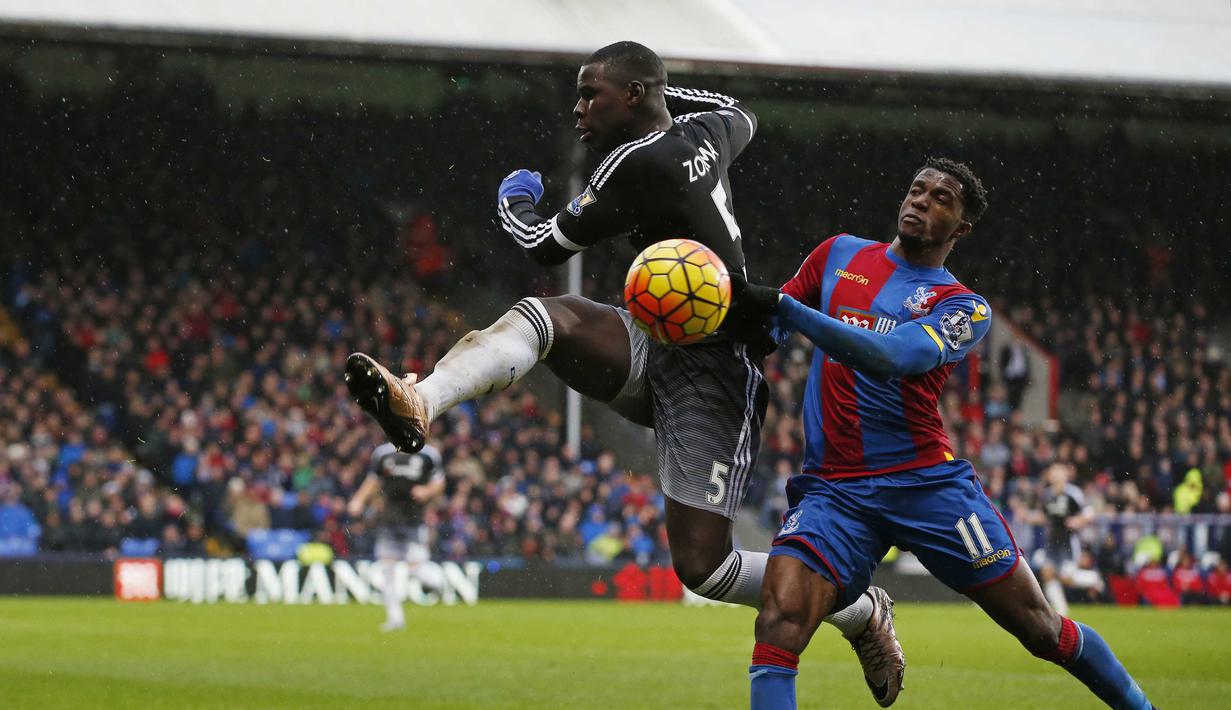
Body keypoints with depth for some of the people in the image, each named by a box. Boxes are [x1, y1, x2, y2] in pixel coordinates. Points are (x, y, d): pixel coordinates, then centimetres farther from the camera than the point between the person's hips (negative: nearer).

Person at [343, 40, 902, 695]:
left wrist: (514, 204, 11)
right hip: (653, 347, 9)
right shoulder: (704, 133, 8)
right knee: (538, 318, -18)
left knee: (702, 568, -11)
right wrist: (667, 91, 36)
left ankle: (862, 616, 13)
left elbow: (546, 247, -10)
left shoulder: (639, 162, -19)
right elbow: (742, 117, 35)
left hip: (709, 375, -9)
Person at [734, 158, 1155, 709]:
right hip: (833, 489, 1)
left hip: (927, 482, -1)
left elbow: (891, 358, -18)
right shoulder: (840, 255, 13)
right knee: (778, 621, -24)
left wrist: (784, 310, -27)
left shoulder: (963, 309, 1)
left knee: (1042, 629, 3)